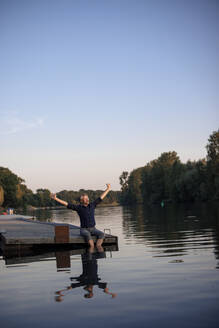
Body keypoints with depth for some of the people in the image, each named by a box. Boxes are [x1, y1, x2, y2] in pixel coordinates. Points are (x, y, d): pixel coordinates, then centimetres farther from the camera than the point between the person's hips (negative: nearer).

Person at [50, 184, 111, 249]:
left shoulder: (92, 205, 4)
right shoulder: (78, 207, -5)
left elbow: (101, 197, 10)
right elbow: (67, 204, -11)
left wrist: (108, 189, 11)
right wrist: (56, 198, -19)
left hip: (93, 229, 3)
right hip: (84, 230, -3)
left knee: (101, 234, -27)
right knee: (87, 234, -38)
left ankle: (98, 247, -43)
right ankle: (92, 247, -50)